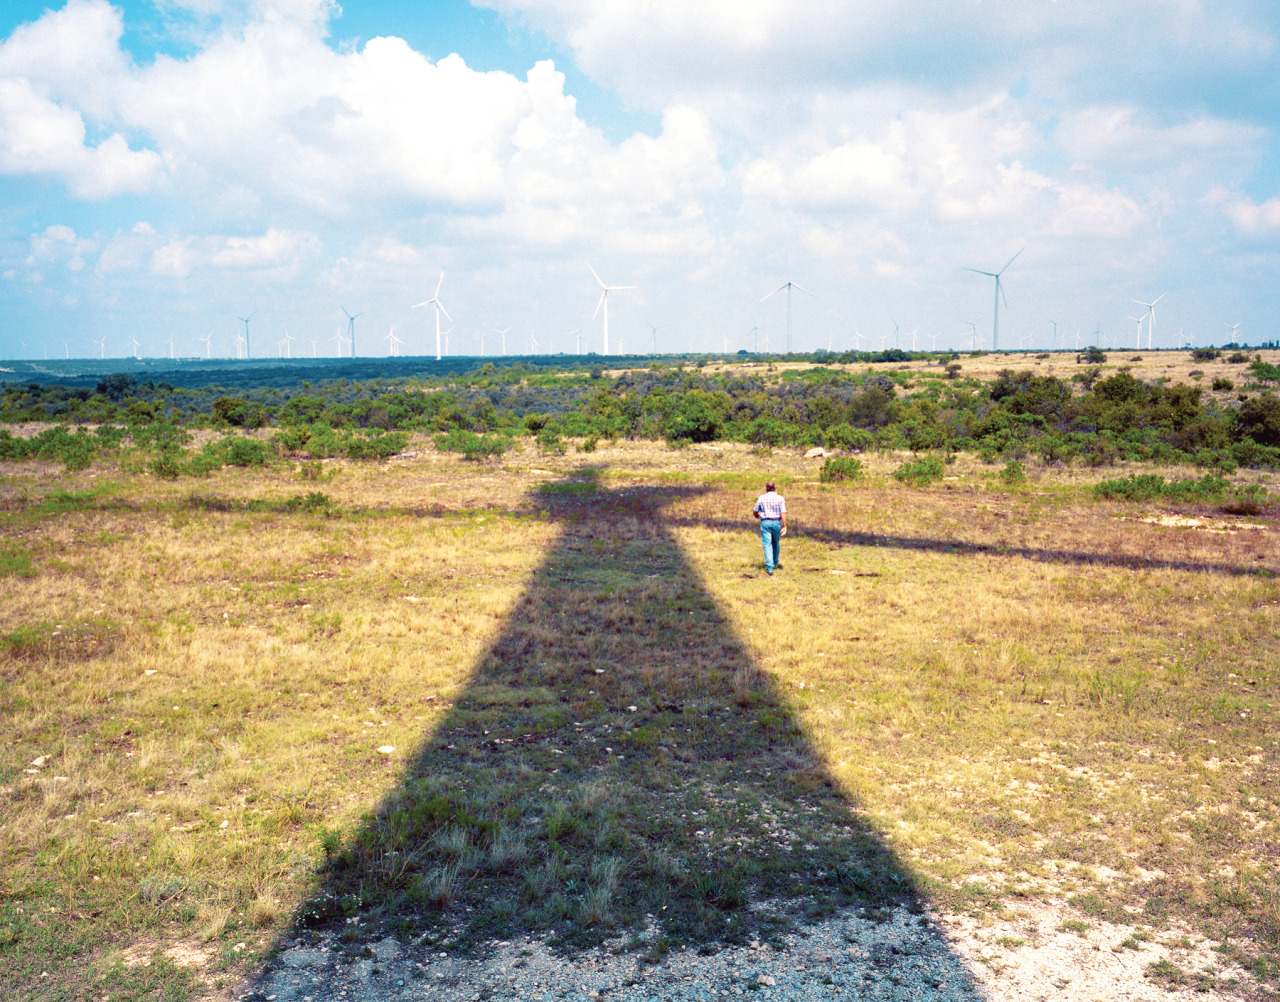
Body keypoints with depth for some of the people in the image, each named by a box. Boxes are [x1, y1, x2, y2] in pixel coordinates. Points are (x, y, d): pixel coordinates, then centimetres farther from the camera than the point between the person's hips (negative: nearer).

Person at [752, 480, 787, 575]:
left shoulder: (761, 498, 1)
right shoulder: (780, 498, 0)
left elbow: (754, 512, 7)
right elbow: (783, 513, -8)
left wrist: (758, 518, 28)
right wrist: (785, 526, -8)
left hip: (765, 522, -1)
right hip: (776, 522, 1)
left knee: (767, 544, -3)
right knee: (776, 543, 21)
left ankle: (769, 567, -13)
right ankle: (775, 563, 38)